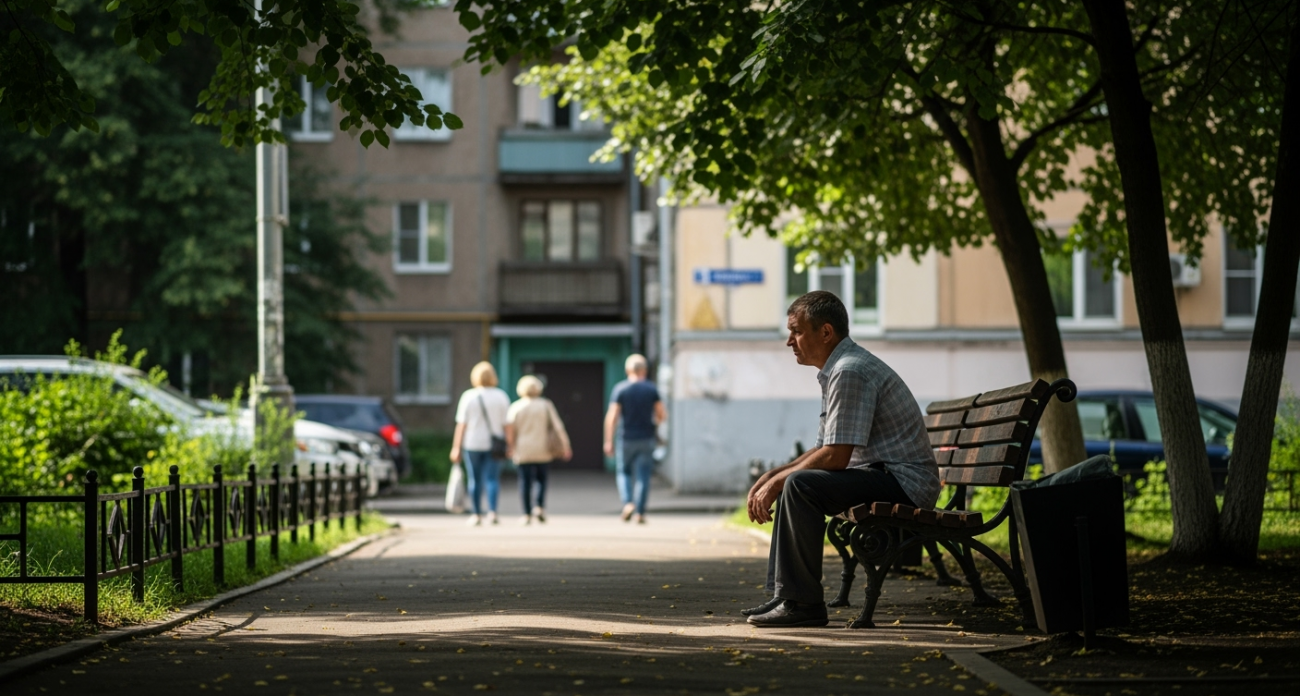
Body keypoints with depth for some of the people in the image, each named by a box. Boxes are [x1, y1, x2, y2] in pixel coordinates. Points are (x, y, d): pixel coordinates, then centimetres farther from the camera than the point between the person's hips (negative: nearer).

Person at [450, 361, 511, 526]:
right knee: (492, 478, 2)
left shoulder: (468, 396, -5)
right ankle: (492, 511, -15)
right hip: (493, 444, 1)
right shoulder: (501, 397, -2)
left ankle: (477, 515, 13)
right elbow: (507, 424, -2)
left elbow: (461, 424, -5)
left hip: (472, 444, 0)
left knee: (474, 480, 8)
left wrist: (456, 447, -1)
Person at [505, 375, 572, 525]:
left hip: (522, 451, -1)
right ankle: (540, 507, -4)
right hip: (543, 451, 1)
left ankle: (527, 514, 0)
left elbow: (509, 429, -5)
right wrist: (565, 445, 2)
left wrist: (511, 447, 6)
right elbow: (558, 426, -2)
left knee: (525, 481, 2)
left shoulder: (515, 407, 1)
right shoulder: (546, 405, 1)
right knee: (542, 479, 14)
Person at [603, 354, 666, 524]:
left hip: (627, 438, -1)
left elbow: (612, 416, -10)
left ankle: (627, 503, -5)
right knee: (642, 476, 4)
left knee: (623, 472, 15)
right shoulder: (652, 389, -1)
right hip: (647, 439, 1)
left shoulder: (620, 389, -5)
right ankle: (640, 512, 0)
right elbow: (662, 415, -1)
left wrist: (608, 441, -6)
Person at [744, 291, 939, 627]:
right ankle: (784, 595, 13)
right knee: (791, 484, 18)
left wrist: (776, 483, -12)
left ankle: (802, 603, -21)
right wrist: (773, 476, 7)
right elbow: (823, 449, 20)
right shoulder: (838, 369, 16)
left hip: (904, 483, -11)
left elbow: (835, 457, -22)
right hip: (886, 475, 11)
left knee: (801, 486, -25)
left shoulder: (850, 371, -17)